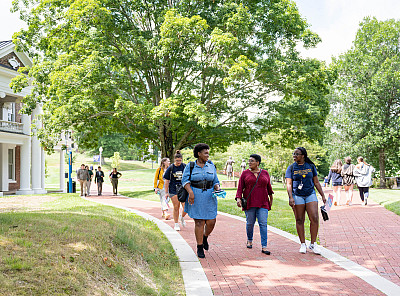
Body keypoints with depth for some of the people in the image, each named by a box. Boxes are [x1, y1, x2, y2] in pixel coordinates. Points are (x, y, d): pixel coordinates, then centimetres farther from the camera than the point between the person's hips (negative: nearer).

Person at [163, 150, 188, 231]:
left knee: (186, 207, -8)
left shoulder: (185, 167, 2)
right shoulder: (170, 168, -1)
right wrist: (166, 192, 1)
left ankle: (182, 217, 23)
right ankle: (176, 224, 15)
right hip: (174, 190, -1)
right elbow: (167, 181, 3)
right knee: (176, 207, 0)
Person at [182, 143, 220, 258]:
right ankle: (200, 248, 9)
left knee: (211, 221, -2)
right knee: (199, 222, -3)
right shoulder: (190, 166, 2)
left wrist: (217, 189, -8)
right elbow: (185, 180, -7)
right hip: (196, 197, -3)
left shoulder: (211, 166, 10)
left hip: (209, 197, 3)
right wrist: (190, 192, -22)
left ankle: (205, 237, 30)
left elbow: (215, 181, 13)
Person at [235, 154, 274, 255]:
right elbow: (240, 188, -1)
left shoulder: (265, 173, 7)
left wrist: (271, 196, 30)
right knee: (250, 223, 5)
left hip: (262, 203, 1)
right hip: (249, 203, 0)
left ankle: (264, 247, -9)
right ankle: (249, 240, 31)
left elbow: (268, 186, 21)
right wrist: (238, 198, -15)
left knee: (263, 224, -8)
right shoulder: (245, 173, 3)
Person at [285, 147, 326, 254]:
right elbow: (289, 184, -3)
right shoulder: (291, 168, 3)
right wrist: (290, 197, -16)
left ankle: (313, 244, 3)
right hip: (297, 196, -1)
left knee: (314, 218, -8)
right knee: (299, 220, 1)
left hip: (310, 194, 1)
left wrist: (323, 195, 11)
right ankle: (303, 244, 12)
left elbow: (316, 182, 13)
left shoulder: (311, 166, 8)